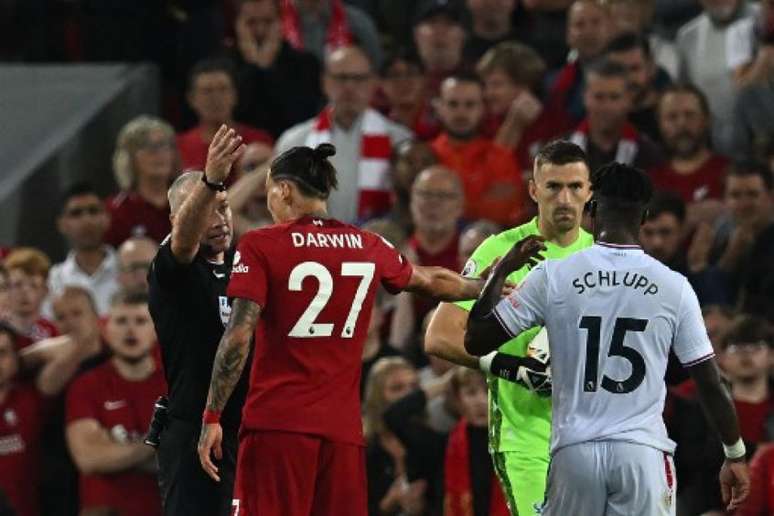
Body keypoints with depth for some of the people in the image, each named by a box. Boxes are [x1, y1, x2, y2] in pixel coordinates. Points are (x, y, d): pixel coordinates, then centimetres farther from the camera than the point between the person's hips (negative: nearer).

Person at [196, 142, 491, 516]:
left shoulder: (259, 247, -2)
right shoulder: (369, 248, 12)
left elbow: (239, 336, -9)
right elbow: (433, 282, 29)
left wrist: (212, 416, -6)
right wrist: (489, 287, 48)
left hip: (276, 424, -4)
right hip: (343, 426, 4)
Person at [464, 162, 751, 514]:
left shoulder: (552, 276, -1)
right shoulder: (673, 286, 0)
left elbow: (475, 342, 5)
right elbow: (710, 383, 4)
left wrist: (501, 271, 18)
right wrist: (735, 455, 16)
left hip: (576, 451, 1)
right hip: (643, 453, -1)